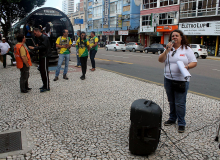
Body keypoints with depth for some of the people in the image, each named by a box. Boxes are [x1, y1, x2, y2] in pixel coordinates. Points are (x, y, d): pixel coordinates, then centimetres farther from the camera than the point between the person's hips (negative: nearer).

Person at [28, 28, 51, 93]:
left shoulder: (44, 38, -13)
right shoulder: (39, 38, 17)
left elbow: (43, 46, -24)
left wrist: (34, 48, -22)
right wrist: (33, 48, 7)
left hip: (45, 56, -10)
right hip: (41, 56, 10)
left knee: (45, 71, -9)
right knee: (41, 71, 12)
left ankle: (47, 87, -3)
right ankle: (45, 85, 22)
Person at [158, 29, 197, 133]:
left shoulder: (187, 49, 1)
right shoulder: (169, 49, 9)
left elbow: (194, 62, -1)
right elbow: (160, 60, -4)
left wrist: (187, 66, -20)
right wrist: (167, 50, -14)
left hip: (181, 80, -4)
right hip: (168, 79, 4)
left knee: (180, 103, -3)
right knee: (171, 102, 14)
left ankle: (181, 123, 10)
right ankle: (172, 119, 30)